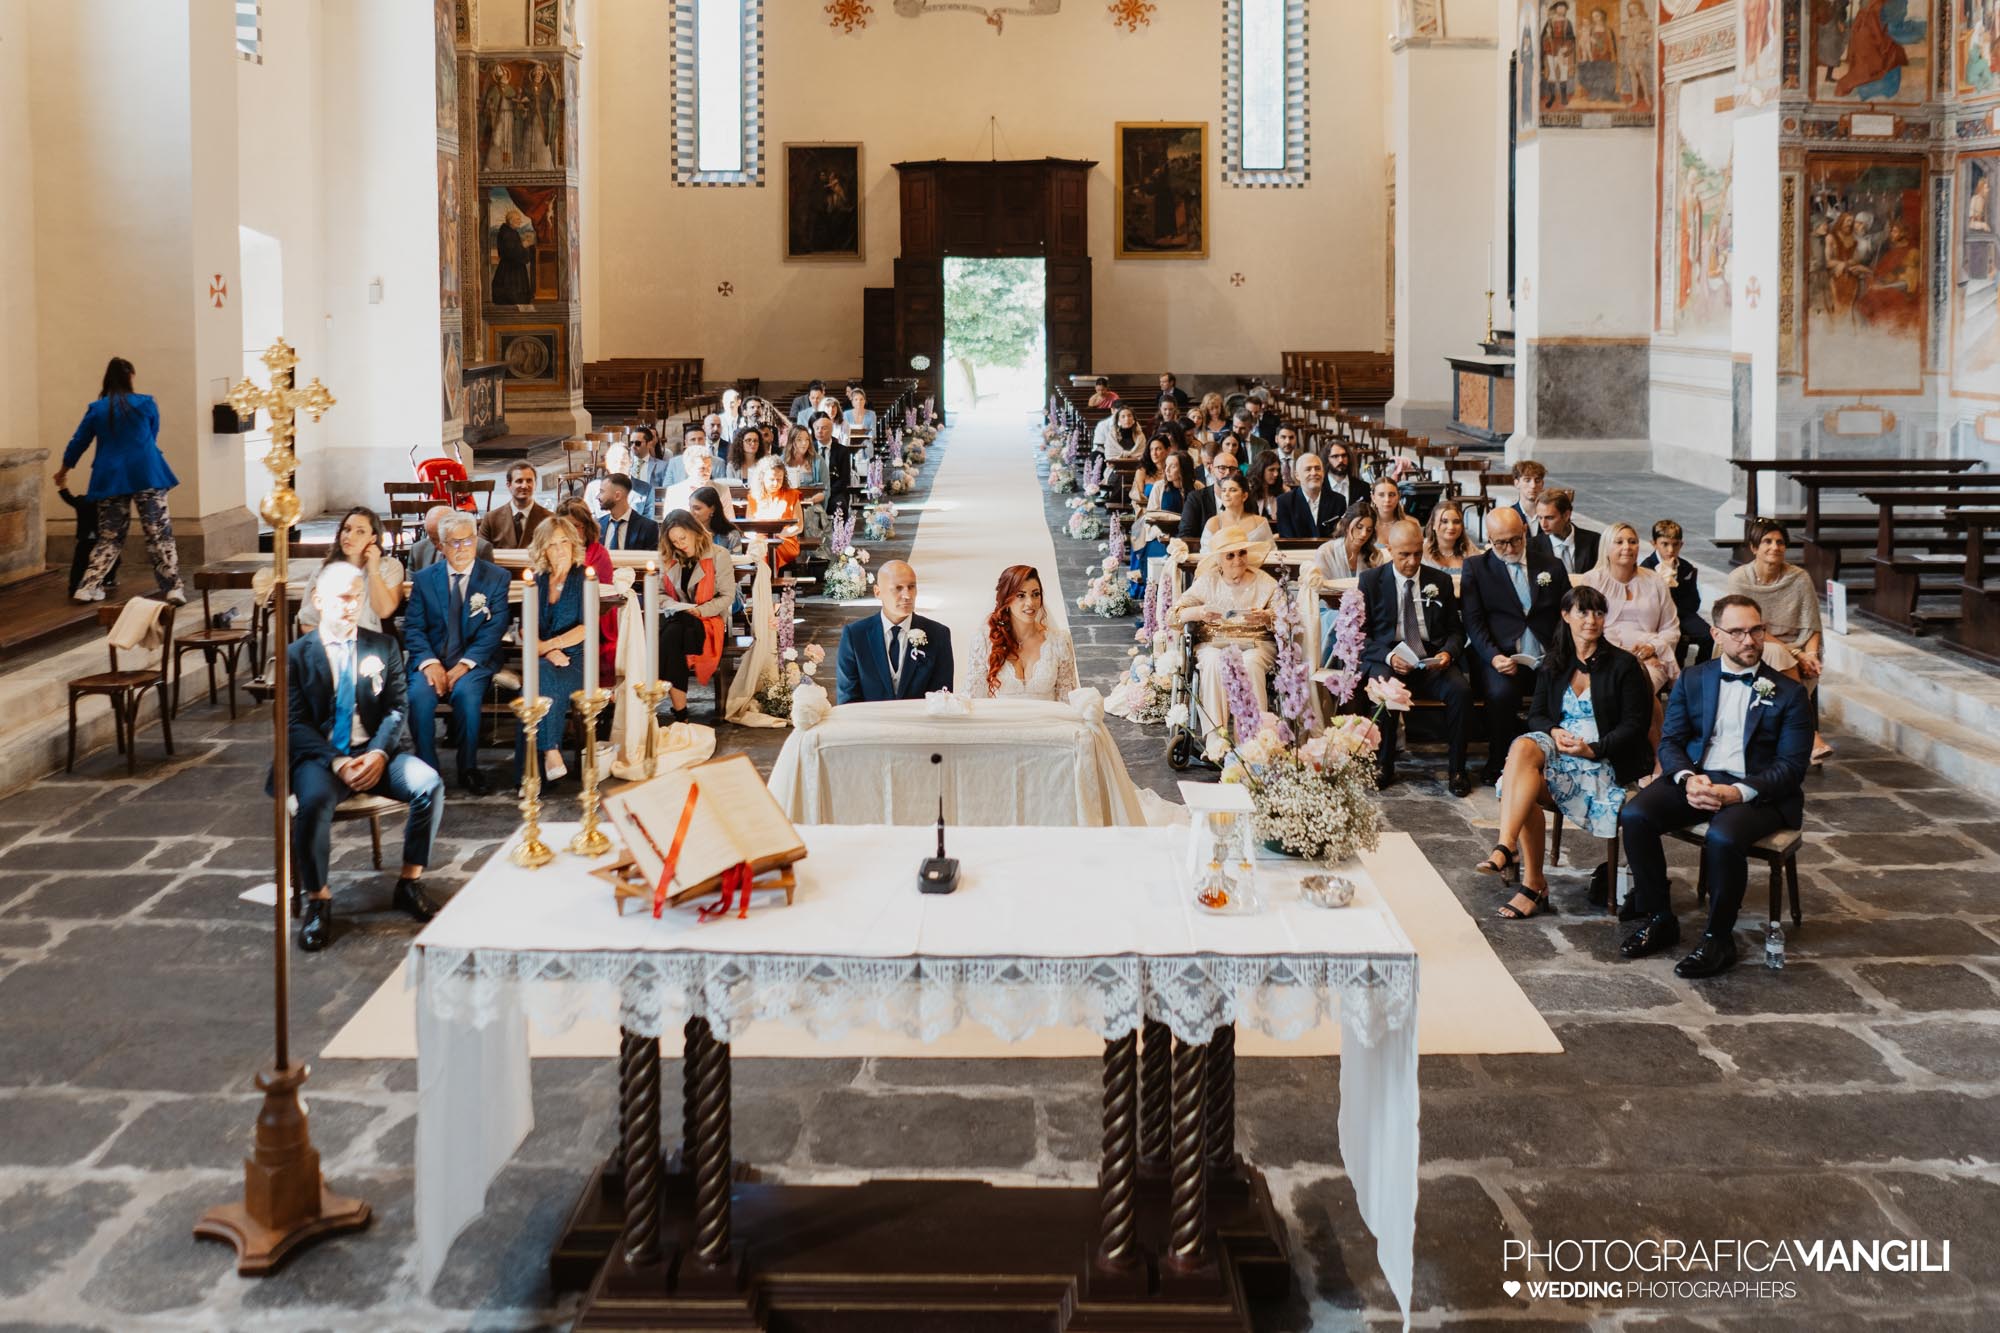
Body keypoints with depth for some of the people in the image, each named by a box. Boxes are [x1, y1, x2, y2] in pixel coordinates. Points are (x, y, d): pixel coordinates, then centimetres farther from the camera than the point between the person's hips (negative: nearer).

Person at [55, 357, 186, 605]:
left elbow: (78, 442, 13)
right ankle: (173, 588, -6)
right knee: (159, 534, -1)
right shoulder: (147, 404, 2)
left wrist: (64, 471, 30)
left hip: (110, 479, 2)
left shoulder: (96, 409, 4)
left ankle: (87, 587, 6)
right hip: (147, 475, -2)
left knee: (109, 537, 12)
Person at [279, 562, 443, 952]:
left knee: (429, 785, -25)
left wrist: (379, 754, -16)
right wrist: (336, 762, -20)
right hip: (319, 755, -2)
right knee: (314, 801, -35)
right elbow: (295, 723, -3)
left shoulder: (384, 646, 10)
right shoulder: (295, 655, 3)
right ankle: (317, 899, -16)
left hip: (375, 752, 2)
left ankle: (410, 883, -9)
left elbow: (397, 708, 4)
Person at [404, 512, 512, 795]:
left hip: (474, 662, -1)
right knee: (419, 695, -30)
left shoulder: (496, 578, 5)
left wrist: (464, 665, -16)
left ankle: (468, 769, -16)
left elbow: (494, 630, -3)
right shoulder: (424, 579, 11)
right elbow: (412, 627, 4)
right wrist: (429, 663, -15)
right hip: (432, 660, 1)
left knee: (466, 692, -33)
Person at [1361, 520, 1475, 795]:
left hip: (1433, 662, 2)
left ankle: (1456, 769, -14)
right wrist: (1388, 656, -16)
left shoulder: (1440, 582, 12)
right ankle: (1383, 765, -16)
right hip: (1388, 660, -2)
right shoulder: (1370, 580, 5)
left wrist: (1448, 653, -9)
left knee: (1461, 691, -29)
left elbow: (1456, 630, 15)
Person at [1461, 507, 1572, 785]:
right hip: (1500, 656, -2)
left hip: (1546, 658, 2)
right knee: (1501, 692, -36)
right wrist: (1493, 657, -17)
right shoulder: (1475, 568, 11)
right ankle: (1497, 763, -13)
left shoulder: (1551, 567, 19)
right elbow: (1474, 621, 1)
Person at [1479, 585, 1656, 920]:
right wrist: (1554, 732, -8)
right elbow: (1536, 714, 16)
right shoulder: (1553, 666, 16)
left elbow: (1635, 725, -3)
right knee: (1523, 746, -33)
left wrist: (1592, 749, -16)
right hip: (1556, 749, 4)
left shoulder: (1623, 665, 2)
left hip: (1604, 761, -4)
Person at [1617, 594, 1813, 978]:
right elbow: (1669, 742, 8)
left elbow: (1792, 766, -3)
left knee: (1723, 837, -36)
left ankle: (1719, 938, -15)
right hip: (1695, 780, 4)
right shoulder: (1691, 680, 13)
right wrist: (1688, 779, -15)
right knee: (1635, 815, -24)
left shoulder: (1788, 693, 4)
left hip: (1755, 791, -3)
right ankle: (1659, 919, -8)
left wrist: (1737, 792, -19)